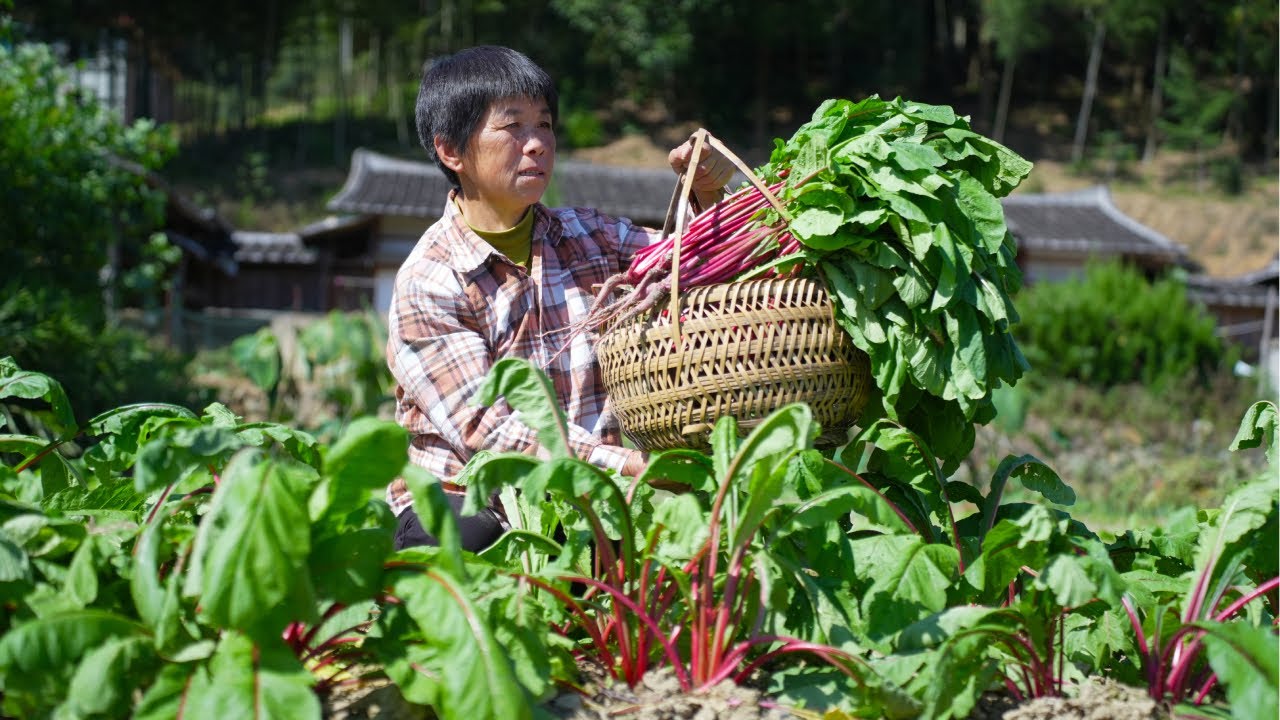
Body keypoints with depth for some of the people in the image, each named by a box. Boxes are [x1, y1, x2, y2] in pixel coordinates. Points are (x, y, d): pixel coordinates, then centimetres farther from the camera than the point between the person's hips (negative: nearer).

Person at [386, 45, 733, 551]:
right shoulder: (427, 281, -8)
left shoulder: (590, 237, 13)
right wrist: (631, 465, -28)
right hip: (463, 503, -5)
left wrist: (708, 195, -4)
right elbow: (485, 430, -17)